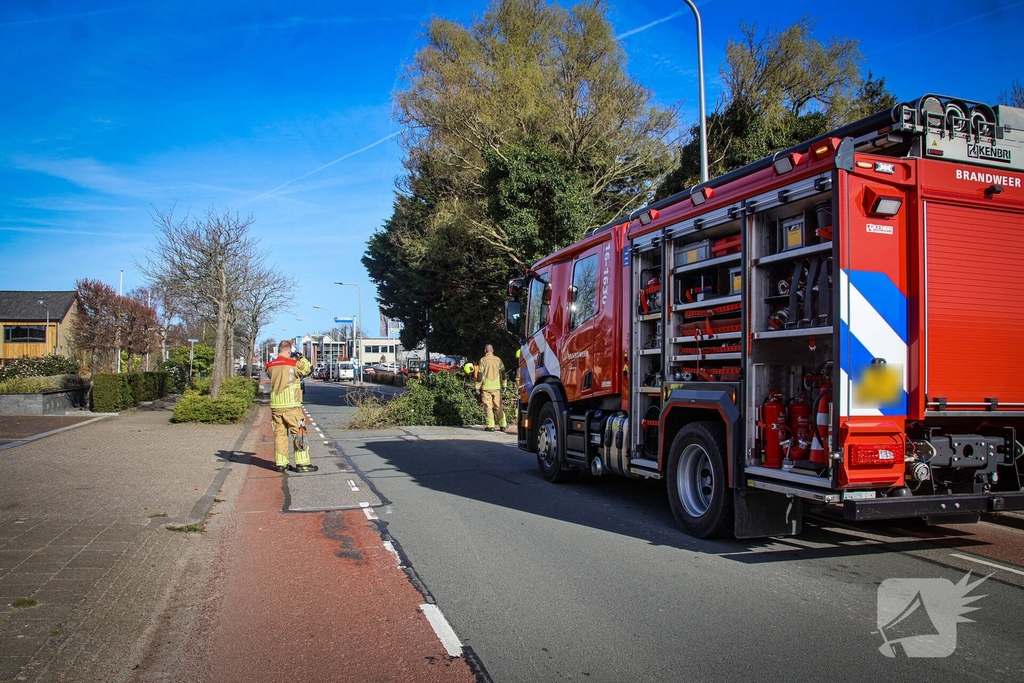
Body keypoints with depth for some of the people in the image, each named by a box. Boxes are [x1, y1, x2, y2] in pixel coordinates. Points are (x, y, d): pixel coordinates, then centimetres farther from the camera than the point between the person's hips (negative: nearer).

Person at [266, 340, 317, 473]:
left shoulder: (270, 366, 4)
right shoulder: (294, 364, -10)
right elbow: (307, 369, 4)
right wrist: (301, 358, 18)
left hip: (275, 406, 5)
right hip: (291, 405, -5)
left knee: (279, 434, 11)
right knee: (299, 433, 1)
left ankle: (280, 463, 14)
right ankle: (302, 463, 0)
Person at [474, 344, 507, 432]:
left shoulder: (483, 360, -3)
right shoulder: (498, 360, 5)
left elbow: (479, 375, -5)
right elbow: (503, 373, 6)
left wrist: (478, 387, 0)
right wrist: (503, 385, 13)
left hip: (486, 387, -3)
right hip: (496, 387, 3)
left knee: (488, 407, 1)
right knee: (499, 406, 9)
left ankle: (491, 426, -3)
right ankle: (502, 425, 7)